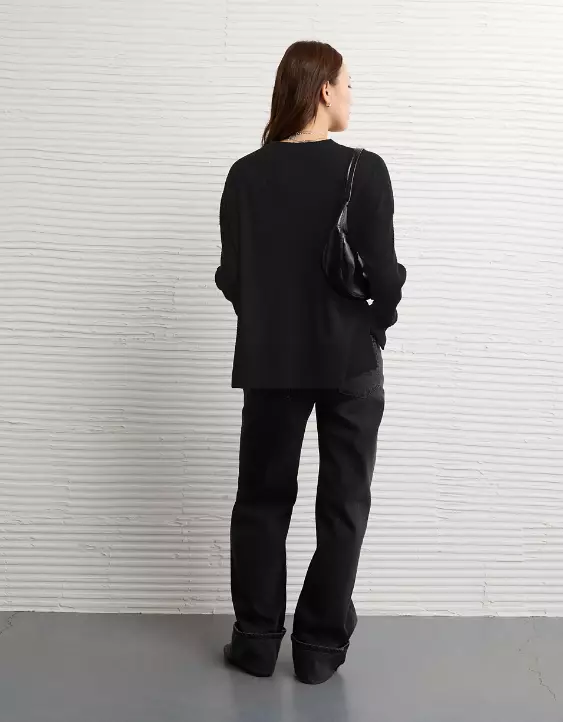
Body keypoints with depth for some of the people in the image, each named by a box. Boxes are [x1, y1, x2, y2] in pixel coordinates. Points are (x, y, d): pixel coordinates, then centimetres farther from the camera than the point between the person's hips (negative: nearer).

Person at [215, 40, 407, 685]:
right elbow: (384, 274, -13)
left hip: (269, 362, 3)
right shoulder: (364, 171, -12)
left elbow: (230, 276, 2)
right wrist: (375, 326, 7)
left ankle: (257, 641, 24)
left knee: (261, 500, 17)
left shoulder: (245, 175, -3)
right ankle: (321, 647, 19)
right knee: (342, 506, 12)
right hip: (350, 361, -2)